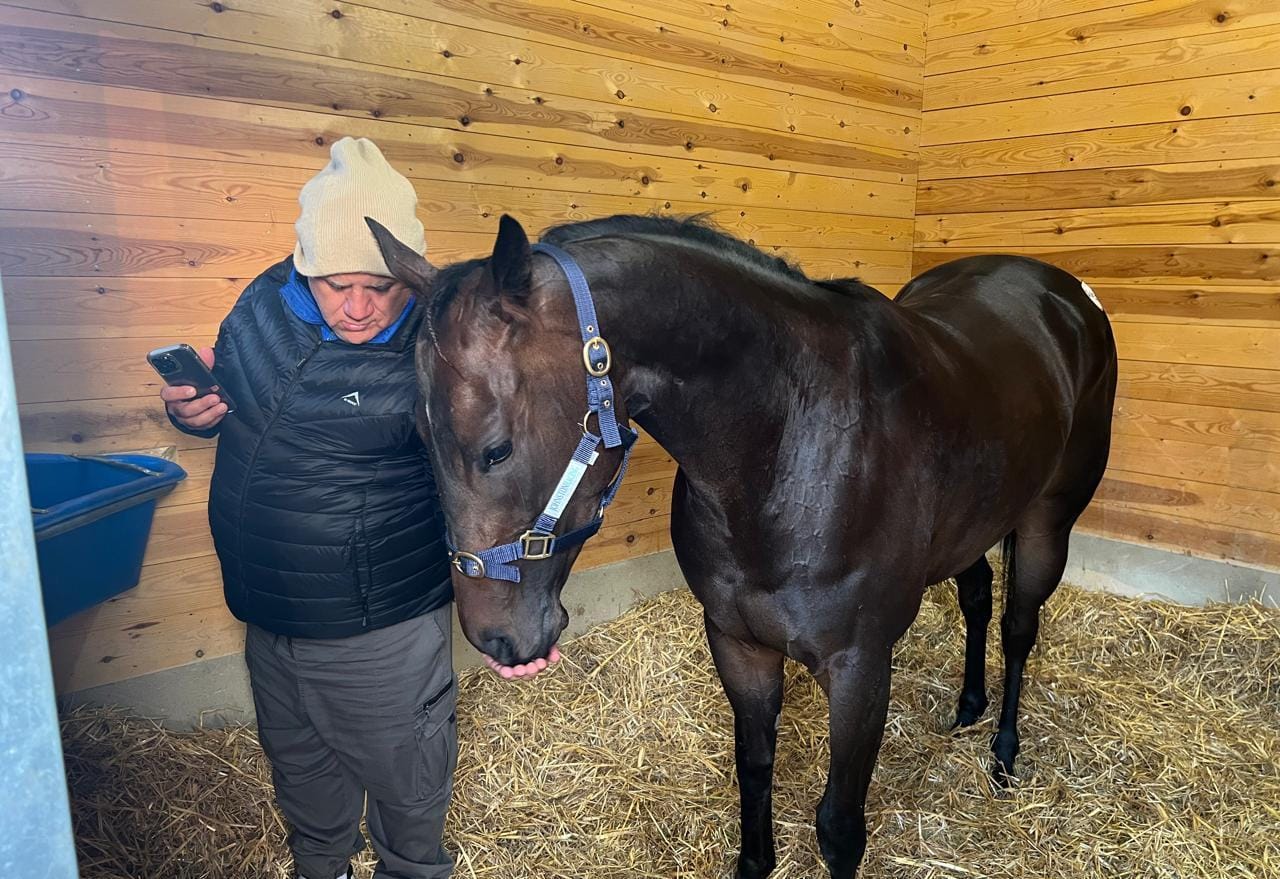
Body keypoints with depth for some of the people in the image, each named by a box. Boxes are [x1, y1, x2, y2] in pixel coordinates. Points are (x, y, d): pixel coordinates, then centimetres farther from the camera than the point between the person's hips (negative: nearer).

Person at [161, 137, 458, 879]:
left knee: (402, 774, 18)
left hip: (379, 630, -6)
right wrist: (195, 407, -10)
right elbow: (233, 398, 13)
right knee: (298, 761, 29)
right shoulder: (268, 301, -6)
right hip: (267, 610, 7)